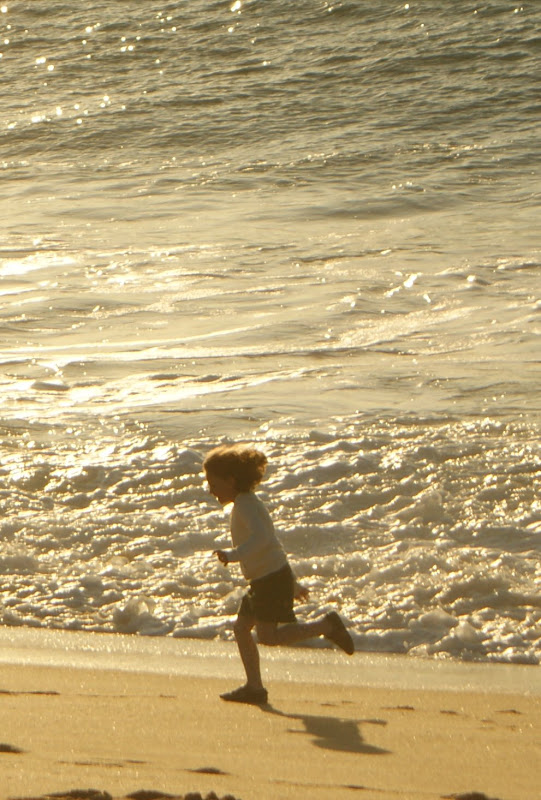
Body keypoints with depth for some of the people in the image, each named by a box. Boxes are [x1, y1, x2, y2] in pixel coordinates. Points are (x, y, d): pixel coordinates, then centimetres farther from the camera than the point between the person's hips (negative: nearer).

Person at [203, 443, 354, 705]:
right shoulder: (248, 504, 19)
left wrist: (234, 555, -45)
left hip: (272, 578, -10)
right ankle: (254, 687, 11)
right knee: (241, 628, 8)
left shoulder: (246, 505, -15)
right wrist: (293, 585, 30)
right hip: (263, 580, 10)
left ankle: (326, 626, -2)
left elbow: (261, 538, -33)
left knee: (267, 636, -12)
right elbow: (270, 541, 25)